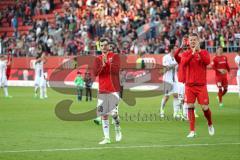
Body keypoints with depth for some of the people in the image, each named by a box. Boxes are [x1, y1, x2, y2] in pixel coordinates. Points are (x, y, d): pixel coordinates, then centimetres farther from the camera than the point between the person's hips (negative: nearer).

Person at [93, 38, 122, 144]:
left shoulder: (114, 56, 1)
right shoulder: (98, 59, 11)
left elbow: (116, 69, -14)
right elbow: (95, 72, -2)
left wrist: (107, 62, -19)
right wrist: (102, 64, -16)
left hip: (113, 90, -3)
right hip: (102, 90, 3)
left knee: (113, 113, -11)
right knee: (104, 115, 1)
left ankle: (117, 129, 18)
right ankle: (106, 138, 6)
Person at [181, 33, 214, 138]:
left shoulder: (204, 52, 4)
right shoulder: (186, 54, 6)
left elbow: (207, 62, -16)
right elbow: (183, 63, -15)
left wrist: (199, 51, -22)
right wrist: (192, 53, -25)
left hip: (201, 85, -1)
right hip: (189, 85, 1)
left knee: (205, 107, -4)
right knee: (190, 107, -6)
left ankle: (210, 124, 24)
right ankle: (192, 131, 0)